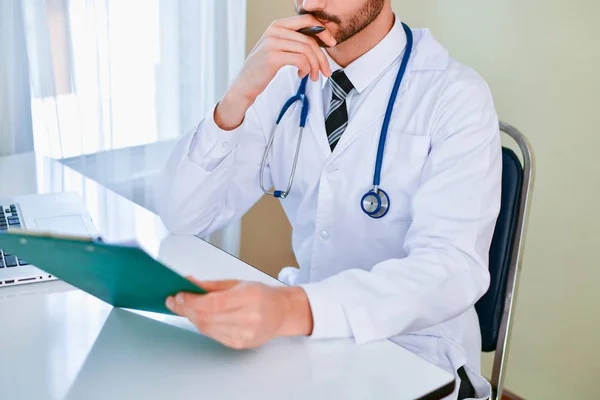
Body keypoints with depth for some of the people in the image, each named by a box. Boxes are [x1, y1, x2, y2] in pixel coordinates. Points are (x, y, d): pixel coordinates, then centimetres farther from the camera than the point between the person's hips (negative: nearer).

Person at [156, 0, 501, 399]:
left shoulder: (456, 96, -13)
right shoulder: (284, 80, 0)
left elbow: (453, 268, -27)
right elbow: (183, 217, -4)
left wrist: (295, 309, -43)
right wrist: (238, 97, -20)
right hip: (300, 332, 5)